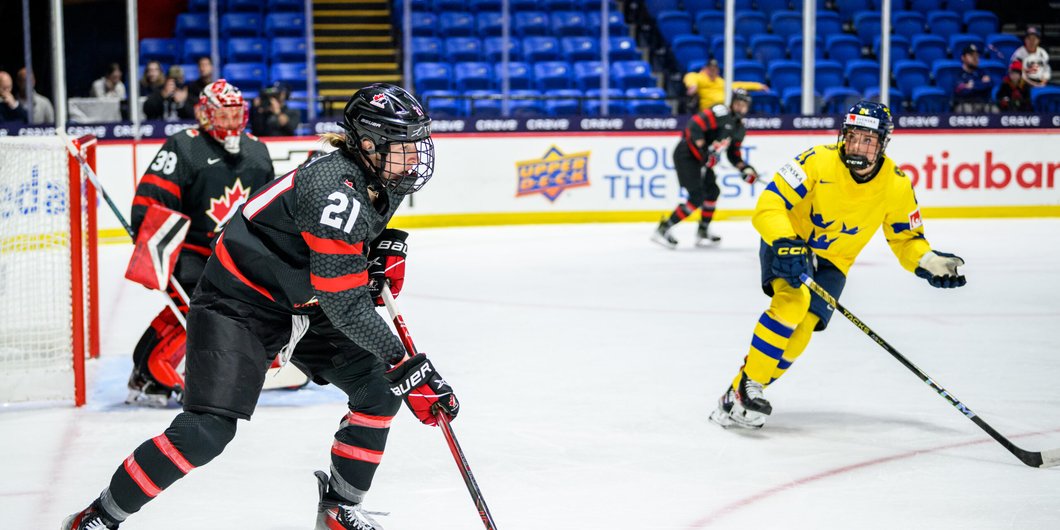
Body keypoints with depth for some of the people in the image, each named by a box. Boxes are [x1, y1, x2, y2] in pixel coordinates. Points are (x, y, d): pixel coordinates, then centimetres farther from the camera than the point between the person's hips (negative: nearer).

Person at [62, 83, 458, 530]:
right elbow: (346, 306, -31)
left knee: (378, 389, 1)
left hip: (304, 305, 9)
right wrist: (406, 367, -31)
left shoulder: (379, 179, -3)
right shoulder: (334, 191, -31)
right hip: (240, 303, -9)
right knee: (207, 431, -18)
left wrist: (386, 247, 2)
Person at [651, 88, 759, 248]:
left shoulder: (739, 128, 13)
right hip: (686, 155, -10)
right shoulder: (722, 113, -16)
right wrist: (704, 151, -27)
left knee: (712, 191, 16)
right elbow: (695, 125, -27)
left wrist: (745, 169, 4)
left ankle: (703, 232, 31)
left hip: (700, 159, 10)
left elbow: (734, 154, 21)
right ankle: (663, 230, -15)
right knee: (697, 197, -16)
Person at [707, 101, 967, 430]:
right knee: (793, 300, -30)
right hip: (786, 244, -3)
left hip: (832, 261, 3)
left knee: (801, 330, -16)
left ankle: (744, 397, -5)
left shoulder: (897, 185, -13)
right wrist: (786, 244, -41)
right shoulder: (818, 161, -25)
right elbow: (768, 206, -25)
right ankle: (743, 389, -24)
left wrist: (930, 263, -17)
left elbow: (905, 237, 2)